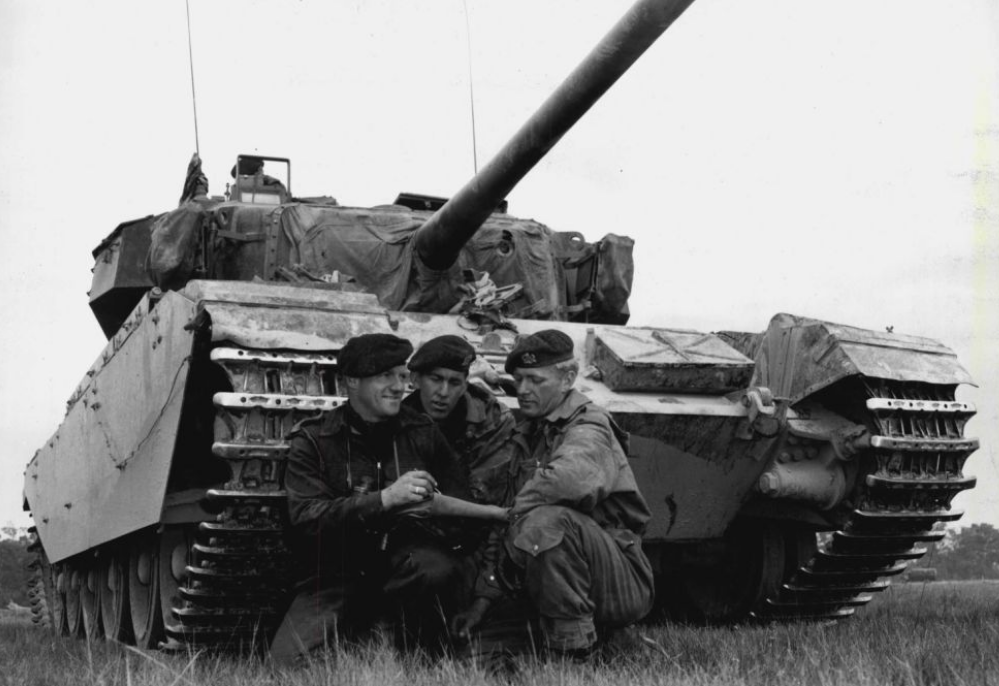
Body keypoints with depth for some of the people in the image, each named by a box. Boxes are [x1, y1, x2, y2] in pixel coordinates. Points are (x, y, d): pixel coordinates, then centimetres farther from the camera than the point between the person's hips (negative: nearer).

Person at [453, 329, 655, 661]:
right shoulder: (530, 435, 15)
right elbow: (513, 520, 14)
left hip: (624, 583, -8)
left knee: (547, 520, -35)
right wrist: (486, 597, 5)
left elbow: (566, 479, -37)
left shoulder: (589, 429, -12)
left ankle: (572, 650, -25)